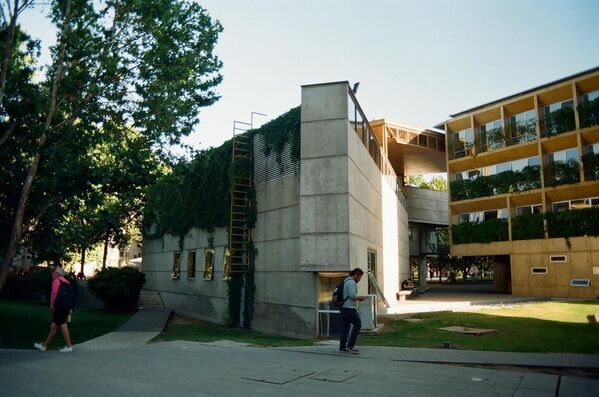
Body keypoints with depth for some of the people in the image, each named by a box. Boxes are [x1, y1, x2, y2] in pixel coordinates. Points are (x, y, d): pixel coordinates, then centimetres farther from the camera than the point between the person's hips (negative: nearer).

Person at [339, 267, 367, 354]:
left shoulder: (346, 281, 19)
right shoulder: (351, 282, -14)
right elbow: (352, 295, -22)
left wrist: (357, 298, 16)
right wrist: (359, 298, -5)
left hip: (344, 308, 10)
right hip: (350, 308, -10)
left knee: (345, 327, 10)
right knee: (357, 324, -4)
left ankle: (342, 347, 12)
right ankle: (350, 345, -3)